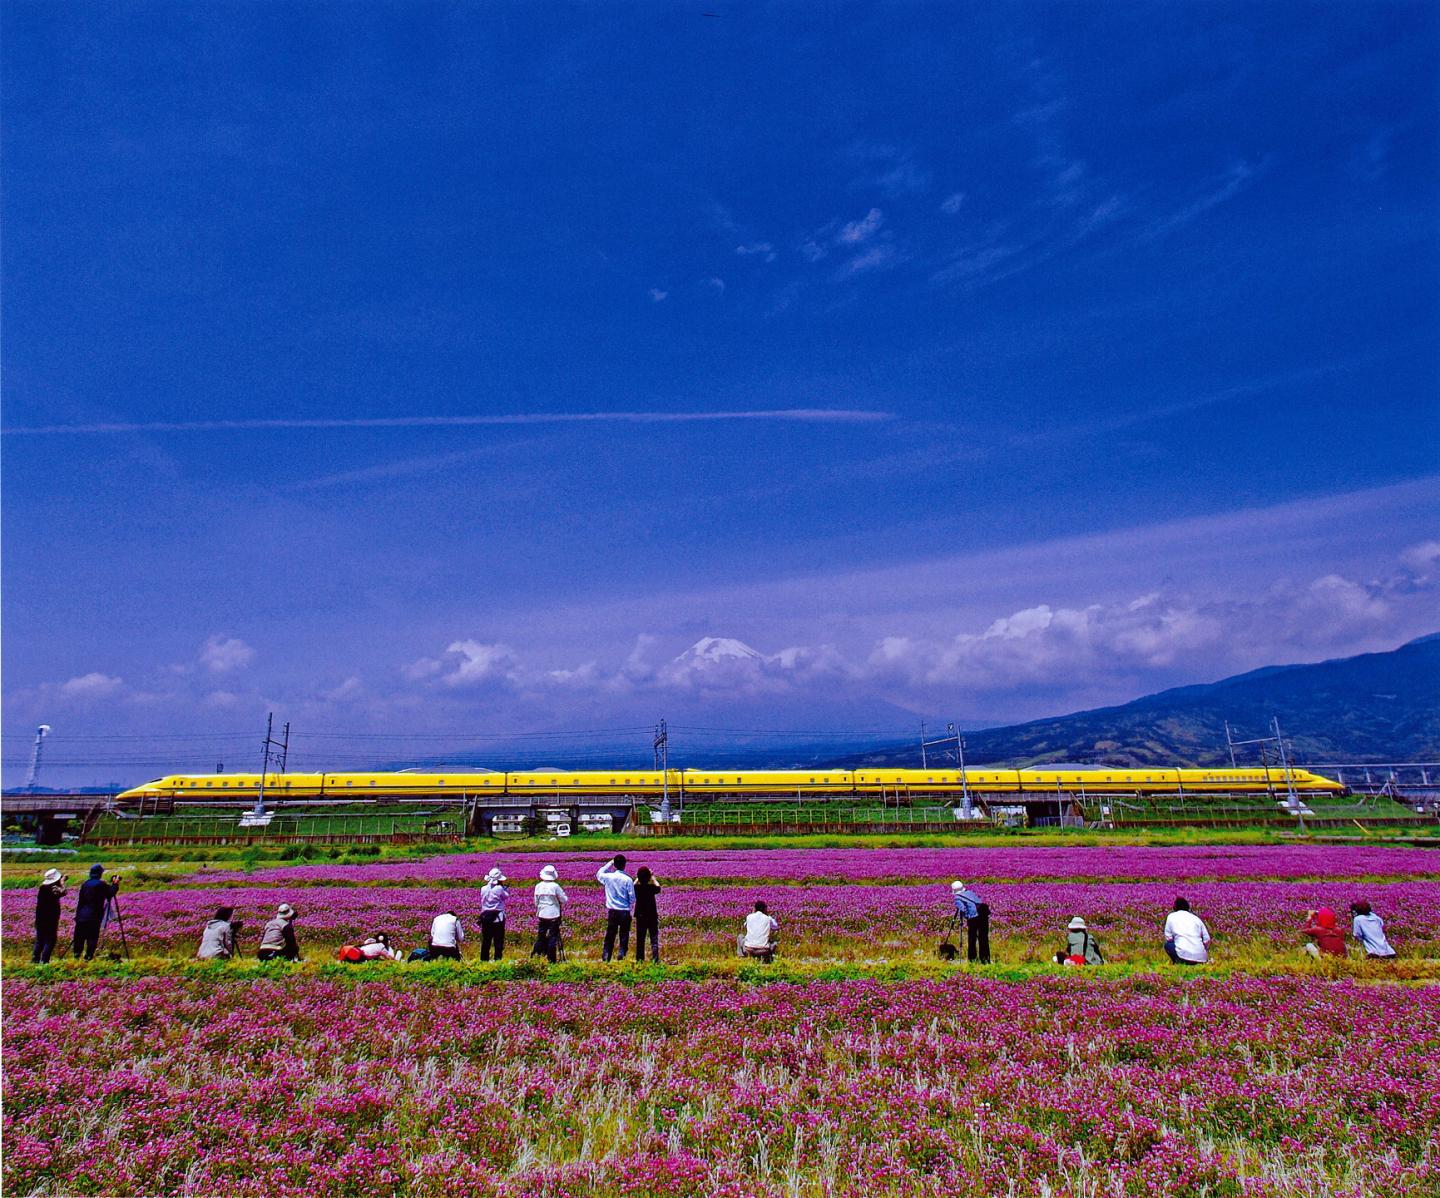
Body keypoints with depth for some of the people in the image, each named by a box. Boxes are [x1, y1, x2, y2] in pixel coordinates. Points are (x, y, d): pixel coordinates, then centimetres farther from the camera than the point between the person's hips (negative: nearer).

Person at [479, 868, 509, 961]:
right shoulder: (499, 889, -14)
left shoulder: (483, 889, -1)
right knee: (498, 940, 5)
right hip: (498, 917, -4)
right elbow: (507, 895, 2)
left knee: (486, 940, 12)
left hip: (486, 917, 4)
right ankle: (498, 959, 5)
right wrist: (503, 886, 4)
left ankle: (484, 959, 16)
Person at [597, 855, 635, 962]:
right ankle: (622, 956, 6)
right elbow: (632, 898, -6)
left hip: (612, 911, 2)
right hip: (625, 912, -2)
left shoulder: (608, 877, -5)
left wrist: (609, 863, 17)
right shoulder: (628, 879, -11)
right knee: (624, 936, 7)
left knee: (610, 936, 11)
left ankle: (605, 957, 12)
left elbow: (598, 874, 19)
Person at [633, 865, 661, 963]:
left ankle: (639, 960, 14)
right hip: (652, 916, -2)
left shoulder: (636, 888, -9)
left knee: (640, 940, 11)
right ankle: (655, 959, -7)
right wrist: (653, 877, 15)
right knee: (654, 939, 1)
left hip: (640, 916, 3)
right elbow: (658, 888, 9)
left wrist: (638, 878, 22)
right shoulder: (651, 888, -15)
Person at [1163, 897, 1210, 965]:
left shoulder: (1171, 916, 12)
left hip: (1184, 955, -4)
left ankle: (1179, 962, 1)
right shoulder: (1196, 918, 18)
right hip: (1201, 957, 4)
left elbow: (1168, 938, 8)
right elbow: (1207, 940, 15)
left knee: (1168, 944, 23)